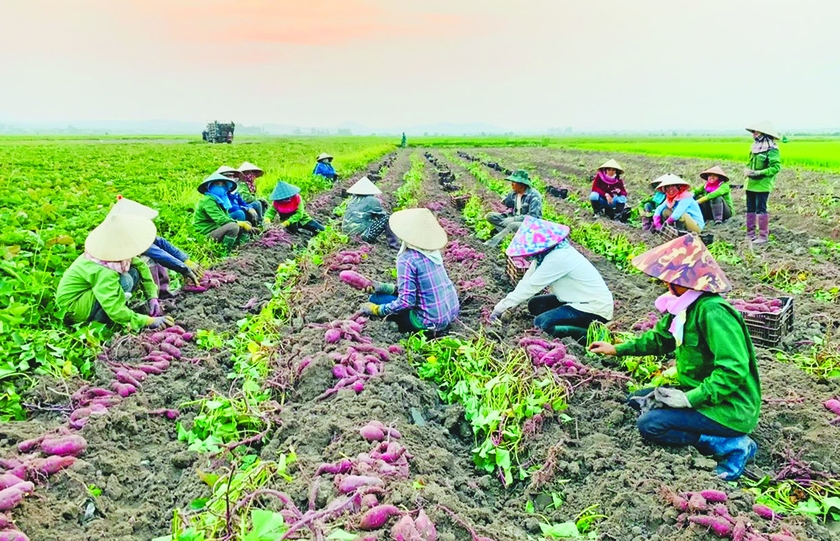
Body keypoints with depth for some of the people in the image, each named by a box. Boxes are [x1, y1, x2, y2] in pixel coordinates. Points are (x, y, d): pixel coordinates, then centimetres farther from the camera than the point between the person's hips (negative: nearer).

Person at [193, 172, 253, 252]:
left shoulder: (221, 200, 14)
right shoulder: (208, 200, -15)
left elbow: (227, 218, 11)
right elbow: (221, 220, -25)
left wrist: (244, 224, -6)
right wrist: (241, 223, -21)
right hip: (207, 234, -10)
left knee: (247, 224, 7)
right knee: (233, 227, -34)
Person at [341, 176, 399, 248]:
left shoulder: (352, 199, 11)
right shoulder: (371, 200, -7)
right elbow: (383, 214, 5)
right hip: (363, 237, -7)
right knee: (385, 218, 1)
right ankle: (394, 244, 3)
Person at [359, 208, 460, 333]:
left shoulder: (407, 259, -19)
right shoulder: (433, 251, 3)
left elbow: (406, 301, -20)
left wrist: (376, 309, -8)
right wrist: (386, 287, 12)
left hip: (433, 322, -7)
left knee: (376, 298, 3)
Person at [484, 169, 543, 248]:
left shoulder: (534, 196, -16)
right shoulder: (514, 193, 4)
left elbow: (533, 217, -23)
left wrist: (513, 219, -25)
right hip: (513, 220, 7)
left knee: (513, 225, -40)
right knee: (490, 216, -8)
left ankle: (491, 244, -37)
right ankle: (508, 235, -28)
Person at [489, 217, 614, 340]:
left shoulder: (558, 258, -25)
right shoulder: (547, 252, 1)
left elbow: (530, 286, -22)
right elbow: (526, 281, 3)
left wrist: (500, 308, -16)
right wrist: (506, 304, -5)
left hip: (596, 309, -10)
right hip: (582, 301, 10)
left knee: (541, 323, -17)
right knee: (535, 305, 9)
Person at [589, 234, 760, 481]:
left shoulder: (713, 312, -26)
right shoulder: (686, 304, 2)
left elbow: (733, 371, -31)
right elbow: (660, 338, 19)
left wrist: (689, 398, -28)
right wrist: (618, 349, 18)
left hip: (729, 408, -10)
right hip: (701, 392, 10)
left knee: (650, 424, -19)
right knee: (639, 400, 14)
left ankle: (730, 445, -8)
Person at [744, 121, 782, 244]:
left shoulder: (772, 149, -12)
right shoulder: (755, 147, 12)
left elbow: (776, 167, -16)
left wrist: (758, 173, -22)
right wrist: (747, 171, 2)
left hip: (762, 185, -8)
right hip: (751, 184, 8)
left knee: (761, 209, -5)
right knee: (750, 209, 11)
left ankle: (763, 235, 1)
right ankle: (750, 234, 19)